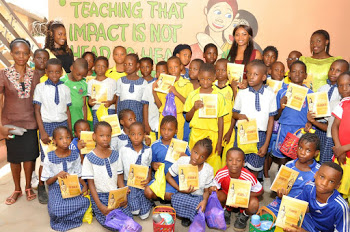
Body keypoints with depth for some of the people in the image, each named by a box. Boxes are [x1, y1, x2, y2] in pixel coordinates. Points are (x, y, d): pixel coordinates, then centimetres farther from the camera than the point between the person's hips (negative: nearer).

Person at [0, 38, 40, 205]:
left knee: (30, 156, 7)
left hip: (30, 122, 1)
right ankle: (17, 189, 29)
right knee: (14, 157, 11)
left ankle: (28, 187, 28)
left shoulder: (34, 75, 2)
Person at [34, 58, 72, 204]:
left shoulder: (65, 89, 7)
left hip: (63, 124, 2)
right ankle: (41, 188, 19)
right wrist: (43, 132, -7)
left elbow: (67, 111, 9)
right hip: (47, 125, -2)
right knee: (45, 159, 1)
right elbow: (37, 111, -1)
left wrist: (70, 131, 6)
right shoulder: (40, 88, 1)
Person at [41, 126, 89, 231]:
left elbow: (79, 176, 8)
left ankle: (62, 220, 2)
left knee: (84, 202, -28)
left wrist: (84, 185, -14)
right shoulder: (50, 158, -4)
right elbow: (48, 182, 1)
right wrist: (57, 176, -21)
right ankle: (58, 220, 7)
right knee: (57, 208, -32)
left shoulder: (75, 155, 3)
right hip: (56, 187, -2)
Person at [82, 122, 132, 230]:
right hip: (99, 196, -3)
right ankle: (97, 211, 8)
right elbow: (91, 183, -7)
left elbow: (119, 177, 6)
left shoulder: (115, 155, 5)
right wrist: (99, 205, -15)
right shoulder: (89, 158, -7)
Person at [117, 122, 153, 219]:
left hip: (143, 183, 1)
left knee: (144, 214, -10)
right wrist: (122, 187, -11)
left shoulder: (148, 151, 3)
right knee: (134, 210, -21)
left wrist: (148, 179, -8)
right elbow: (119, 171, 1)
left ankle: (147, 201, 19)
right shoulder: (123, 150, -3)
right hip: (129, 183, -1)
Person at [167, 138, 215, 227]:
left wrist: (205, 200, -28)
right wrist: (180, 189, -18)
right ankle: (186, 216, 0)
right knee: (176, 198, -34)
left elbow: (206, 190, -4)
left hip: (199, 197, 0)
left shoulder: (208, 170, -12)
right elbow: (168, 176, -4)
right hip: (182, 194, 1)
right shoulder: (182, 161, -14)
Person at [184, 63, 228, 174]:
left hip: (212, 135, -1)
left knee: (213, 165, 0)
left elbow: (220, 120, 2)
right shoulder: (193, 95, 4)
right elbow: (187, 118, 8)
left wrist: (219, 141, -1)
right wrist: (194, 108, -12)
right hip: (196, 135, 1)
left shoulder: (219, 96, 0)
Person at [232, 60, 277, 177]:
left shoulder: (270, 94, -5)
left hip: (260, 135, 0)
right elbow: (234, 113, 9)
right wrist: (238, 115, -16)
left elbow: (271, 120, -2)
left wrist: (266, 144, -4)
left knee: (254, 168, 12)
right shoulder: (242, 93, -3)